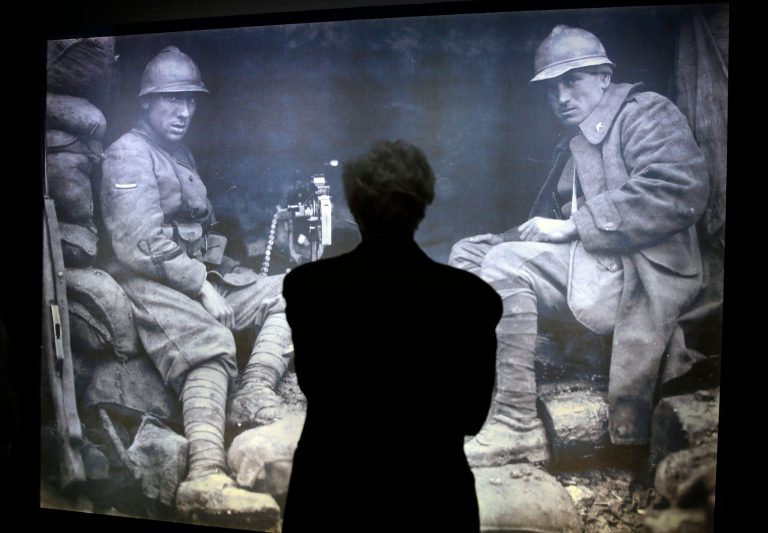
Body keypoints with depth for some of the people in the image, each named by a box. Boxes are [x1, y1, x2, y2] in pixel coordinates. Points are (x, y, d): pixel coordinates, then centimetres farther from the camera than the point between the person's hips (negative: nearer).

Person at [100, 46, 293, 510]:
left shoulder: (181, 154, 21)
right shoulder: (130, 155, -6)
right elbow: (144, 245, -17)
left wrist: (214, 272, 6)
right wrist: (202, 286, -15)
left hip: (199, 276, 9)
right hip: (150, 282, -9)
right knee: (209, 342, -36)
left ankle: (254, 394, -21)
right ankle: (206, 474, -51)